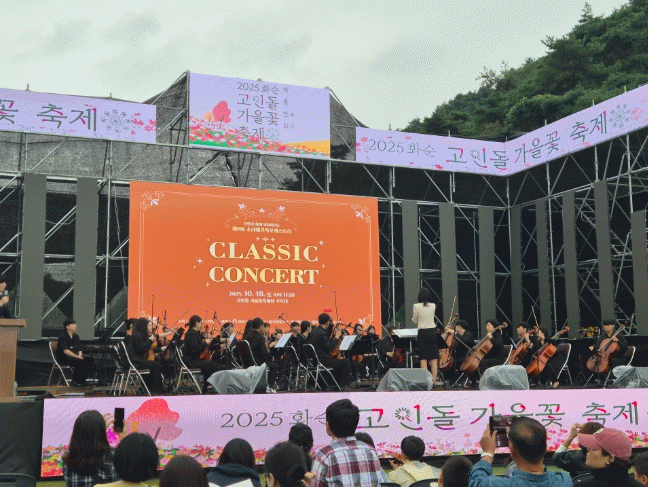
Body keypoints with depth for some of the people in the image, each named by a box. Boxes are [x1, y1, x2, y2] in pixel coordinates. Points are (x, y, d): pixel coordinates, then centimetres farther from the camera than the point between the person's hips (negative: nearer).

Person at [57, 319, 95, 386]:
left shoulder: (76, 336, 14)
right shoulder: (62, 337, -10)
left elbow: (79, 349, 13)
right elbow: (65, 351, -21)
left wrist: (80, 356, -10)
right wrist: (77, 357, -27)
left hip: (75, 357, 7)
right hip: (64, 359, -7)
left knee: (90, 360, -16)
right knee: (80, 362, -33)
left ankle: (82, 380, -8)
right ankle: (75, 380, -15)